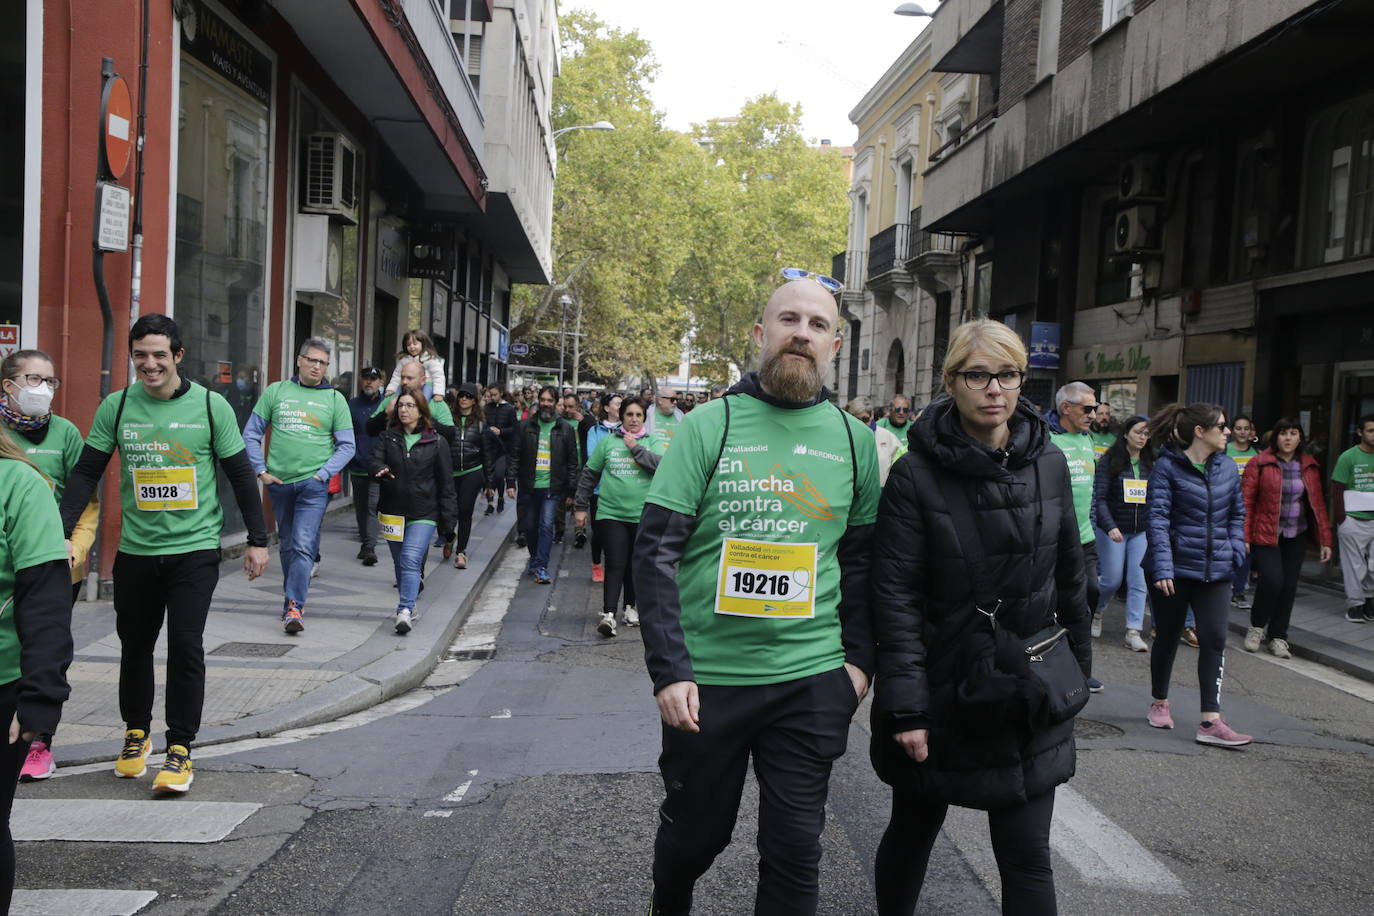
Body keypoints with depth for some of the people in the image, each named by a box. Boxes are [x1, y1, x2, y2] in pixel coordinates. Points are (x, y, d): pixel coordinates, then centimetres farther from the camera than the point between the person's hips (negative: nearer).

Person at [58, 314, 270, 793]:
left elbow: (241, 474, 1)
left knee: (186, 645, -7)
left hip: (194, 548, -2)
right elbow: (86, 474, 0)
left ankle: (180, 748, 5)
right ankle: (136, 732, 35)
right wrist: (62, 532, -11)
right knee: (134, 645, 13)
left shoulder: (211, 406, -5)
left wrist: (257, 539, 0)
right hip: (135, 550, 3)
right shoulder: (116, 407, 0)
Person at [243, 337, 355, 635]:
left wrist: (322, 474, -7)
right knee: (287, 545, 15)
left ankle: (293, 606, -15)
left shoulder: (335, 399, 4)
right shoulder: (276, 391, 6)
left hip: (313, 485, -2)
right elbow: (251, 434, 9)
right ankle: (294, 596, 30)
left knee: (303, 545, -14)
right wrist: (261, 471, 0)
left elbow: (347, 445, 4)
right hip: (279, 483, 2)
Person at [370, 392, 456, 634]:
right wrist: (381, 469, -30)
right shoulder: (387, 437, 9)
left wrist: (447, 520, -1)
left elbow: (445, 483, 2)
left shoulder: (436, 442, 1)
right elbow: (374, 460, -4)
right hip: (392, 512, 4)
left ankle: (405, 611, -24)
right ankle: (407, 608, 25)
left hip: (423, 514, -4)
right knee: (400, 563, 12)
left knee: (411, 560, -19)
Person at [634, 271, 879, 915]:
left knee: (795, 846, 6)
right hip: (706, 678, -1)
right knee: (694, 831, 17)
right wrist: (669, 671, -14)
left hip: (812, 681, 1)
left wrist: (859, 659, 2)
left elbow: (862, 560, 11)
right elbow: (656, 551, -8)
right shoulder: (708, 426, -5)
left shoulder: (855, 439, 4)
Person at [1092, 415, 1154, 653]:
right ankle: (1094, 611, 30)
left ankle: (1134, 631, 1)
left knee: (1138, 581, -2)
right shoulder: (1109, 461, -6)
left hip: (1142, 532, 3)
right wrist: (1110, 526, -21)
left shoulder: (1151, 464, 6)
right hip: (1113, 529, -3)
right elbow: (1100, 498, -10)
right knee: (1112, 579, 1)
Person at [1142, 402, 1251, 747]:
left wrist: (1234, 552, 4)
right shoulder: (1167, 466, -10)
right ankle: (1160, 704, 30)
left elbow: (1237, 514, 16)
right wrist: (1162, 567, -20)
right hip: (1174, 568, -4)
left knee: (1214, 640, -4)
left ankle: (1211, 722, -4)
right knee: (1168, 637, 11)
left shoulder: (1227, 468, 6)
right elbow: (1157, 517, -14)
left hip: (1215, 570, 4)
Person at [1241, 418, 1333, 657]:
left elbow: (1317, 504, 9)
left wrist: (1324, 539, 6)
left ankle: (1278, 637, 17)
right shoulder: (1259, 464, -6)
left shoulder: (1310, 466, 7)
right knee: (1272, 580, -16)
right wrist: (1244, 537, -14)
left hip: (1296, 537, 4)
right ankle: (1257, 626, 10)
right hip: (1265, 535, -4)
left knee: (1289, 585, 4)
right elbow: (1246, 502, -8)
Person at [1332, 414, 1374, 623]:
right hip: (1354, 521, -3)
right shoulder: (1348, 457, -5)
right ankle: (1355, 605, 15)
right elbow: (1337, 490, -4)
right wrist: (1341, 519, -9)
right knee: (1355, 565, 5)